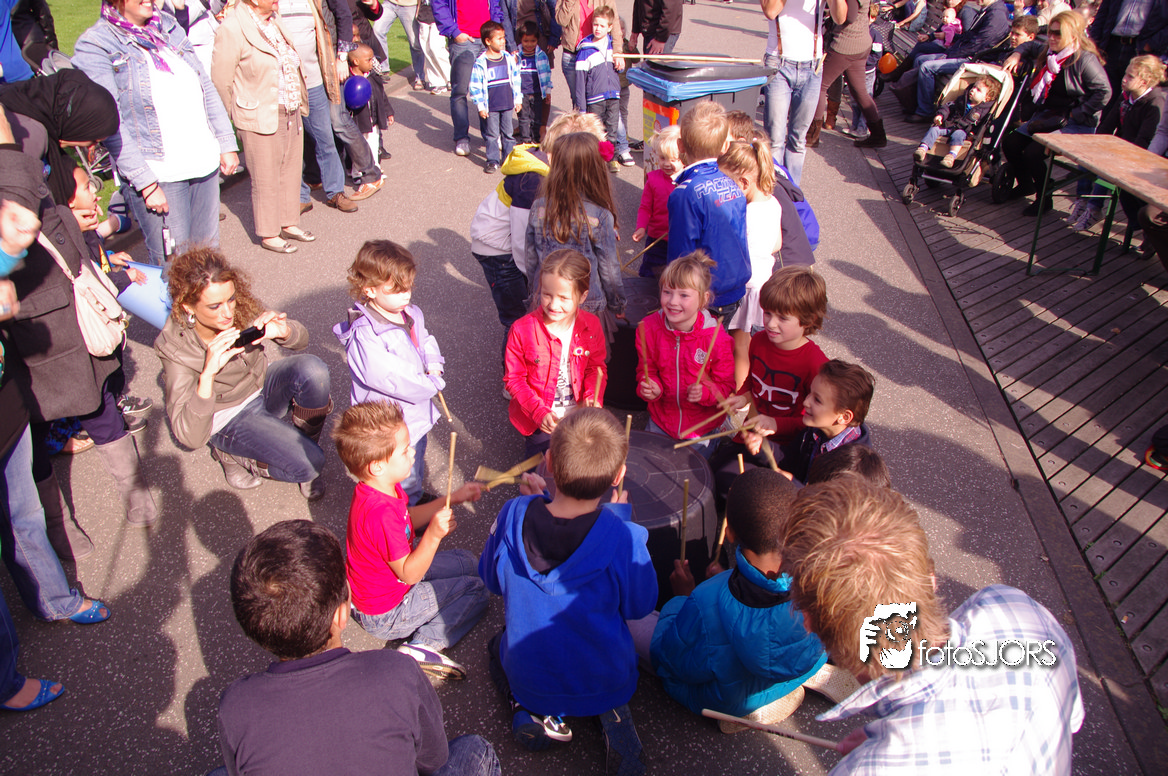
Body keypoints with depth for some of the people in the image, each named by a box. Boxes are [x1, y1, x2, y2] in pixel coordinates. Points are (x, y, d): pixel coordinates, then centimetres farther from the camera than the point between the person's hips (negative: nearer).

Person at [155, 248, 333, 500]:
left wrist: (282, 331, -30)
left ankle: (305, 440, -3)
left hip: (262, 387, 4)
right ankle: (231, 454, 4)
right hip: (228, 418, -4)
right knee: (308, 464, -23)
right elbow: (191, 437, -32)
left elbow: (301, 340, -4)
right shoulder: (176, 348, -27)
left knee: (312, 369, -29)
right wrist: (208, 373, -46)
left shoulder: (242, 306, -19)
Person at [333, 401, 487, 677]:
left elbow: (409, 519, 10)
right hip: (386, 616, -9)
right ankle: (424, 646, -14)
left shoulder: (382, 487, -8)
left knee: (466, 562, 18)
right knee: (475, 590, -5)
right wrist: (434, 535, -40)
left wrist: (451, 499, 4)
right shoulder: (381, 513, -38)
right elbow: (409, 573, -29)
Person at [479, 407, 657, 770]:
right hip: (605, 683, -1)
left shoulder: (513, 515, -24)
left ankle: (532, 711, 9)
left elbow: (492, 581, -4)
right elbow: (639, 607, -10)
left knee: (500, 643, 36)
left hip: (527, 678, 2)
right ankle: (612, 714, 7)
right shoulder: (624, 537, -30)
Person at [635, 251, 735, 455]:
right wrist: (650, 387, -21)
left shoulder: (716, 337, -22)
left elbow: (727, 386, -12)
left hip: (702, 426, -2)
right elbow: (647, 369, 1)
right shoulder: (649, 328, -14)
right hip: (660, 421, 3)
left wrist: (705, 392, -33)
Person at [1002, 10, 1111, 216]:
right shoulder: (1048, 52, 7)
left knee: (1033, 153, -24)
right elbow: (1032, 46, 31)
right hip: (1046, 117, 8)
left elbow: (1104, 92, -20)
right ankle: (1026, 185, 22)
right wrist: (1018, 55, 11)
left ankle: (1044, 198, -2)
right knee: (1010, 144, -3)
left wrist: (1075, 114, -20)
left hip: (1076, 125, -8)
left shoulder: (1085, 60, -17)